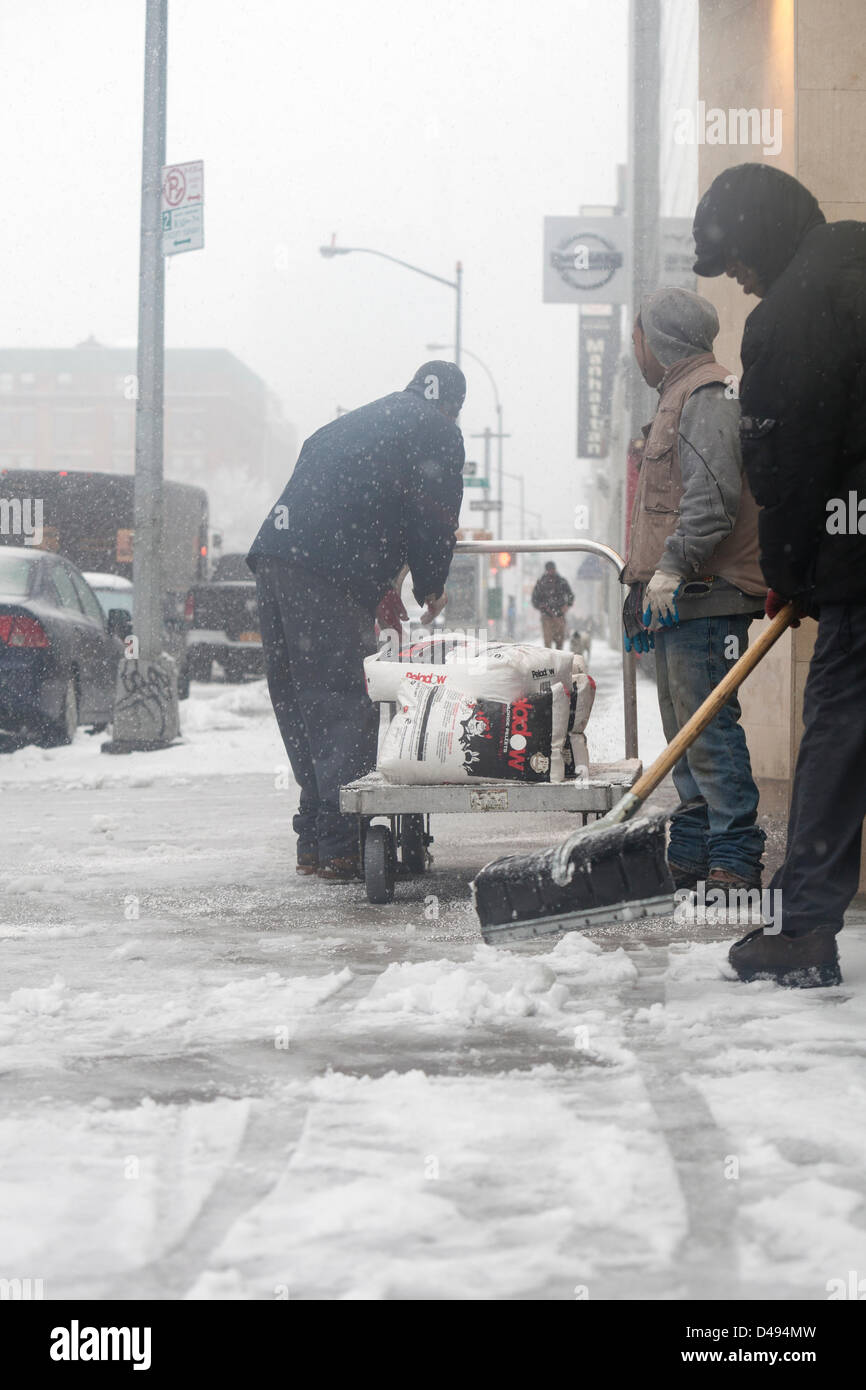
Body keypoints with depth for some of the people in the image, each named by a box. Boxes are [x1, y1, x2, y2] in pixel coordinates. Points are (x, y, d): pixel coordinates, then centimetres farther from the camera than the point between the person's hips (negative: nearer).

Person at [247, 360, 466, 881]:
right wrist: (431, 589, 20)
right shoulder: (438, 432, 10)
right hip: (329, 574, -8)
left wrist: (380, 590, 31)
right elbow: (434, 520, 3)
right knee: (344, 706, -7)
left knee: (299, 703, 12)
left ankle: (315, 839, 14)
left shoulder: (353, 422, 32)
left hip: (274, 554, 8)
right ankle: (341, 845, -12)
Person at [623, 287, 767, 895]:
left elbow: (715, 496, -21)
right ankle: (691, 857, 17)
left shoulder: (708, 396, -8)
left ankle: (736, 860, -13)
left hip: (704, 596, -11)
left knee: (708, 727, -13)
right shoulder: (679, 397, 24)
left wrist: (673, 566, -26)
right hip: (677, 600, 11)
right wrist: (643, 594, 25)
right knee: (685, 730, 12)